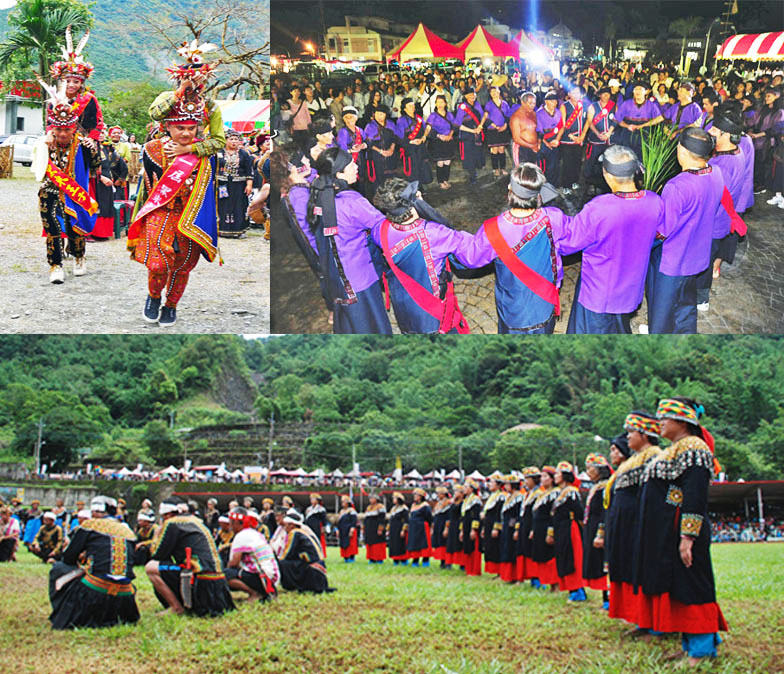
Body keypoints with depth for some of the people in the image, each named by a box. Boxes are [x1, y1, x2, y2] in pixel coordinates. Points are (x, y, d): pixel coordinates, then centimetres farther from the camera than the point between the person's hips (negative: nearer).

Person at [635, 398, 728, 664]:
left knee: (688, 587, -8)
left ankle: (701, 649, -4)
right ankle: (691, 643, 14)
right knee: (674, 586, 10)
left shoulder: (693, 448, -11)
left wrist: (688, 536, -25)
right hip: (664, 535, 10)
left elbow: (695, 496, -20)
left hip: (678, 530, -10)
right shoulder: (675, 450, 20)